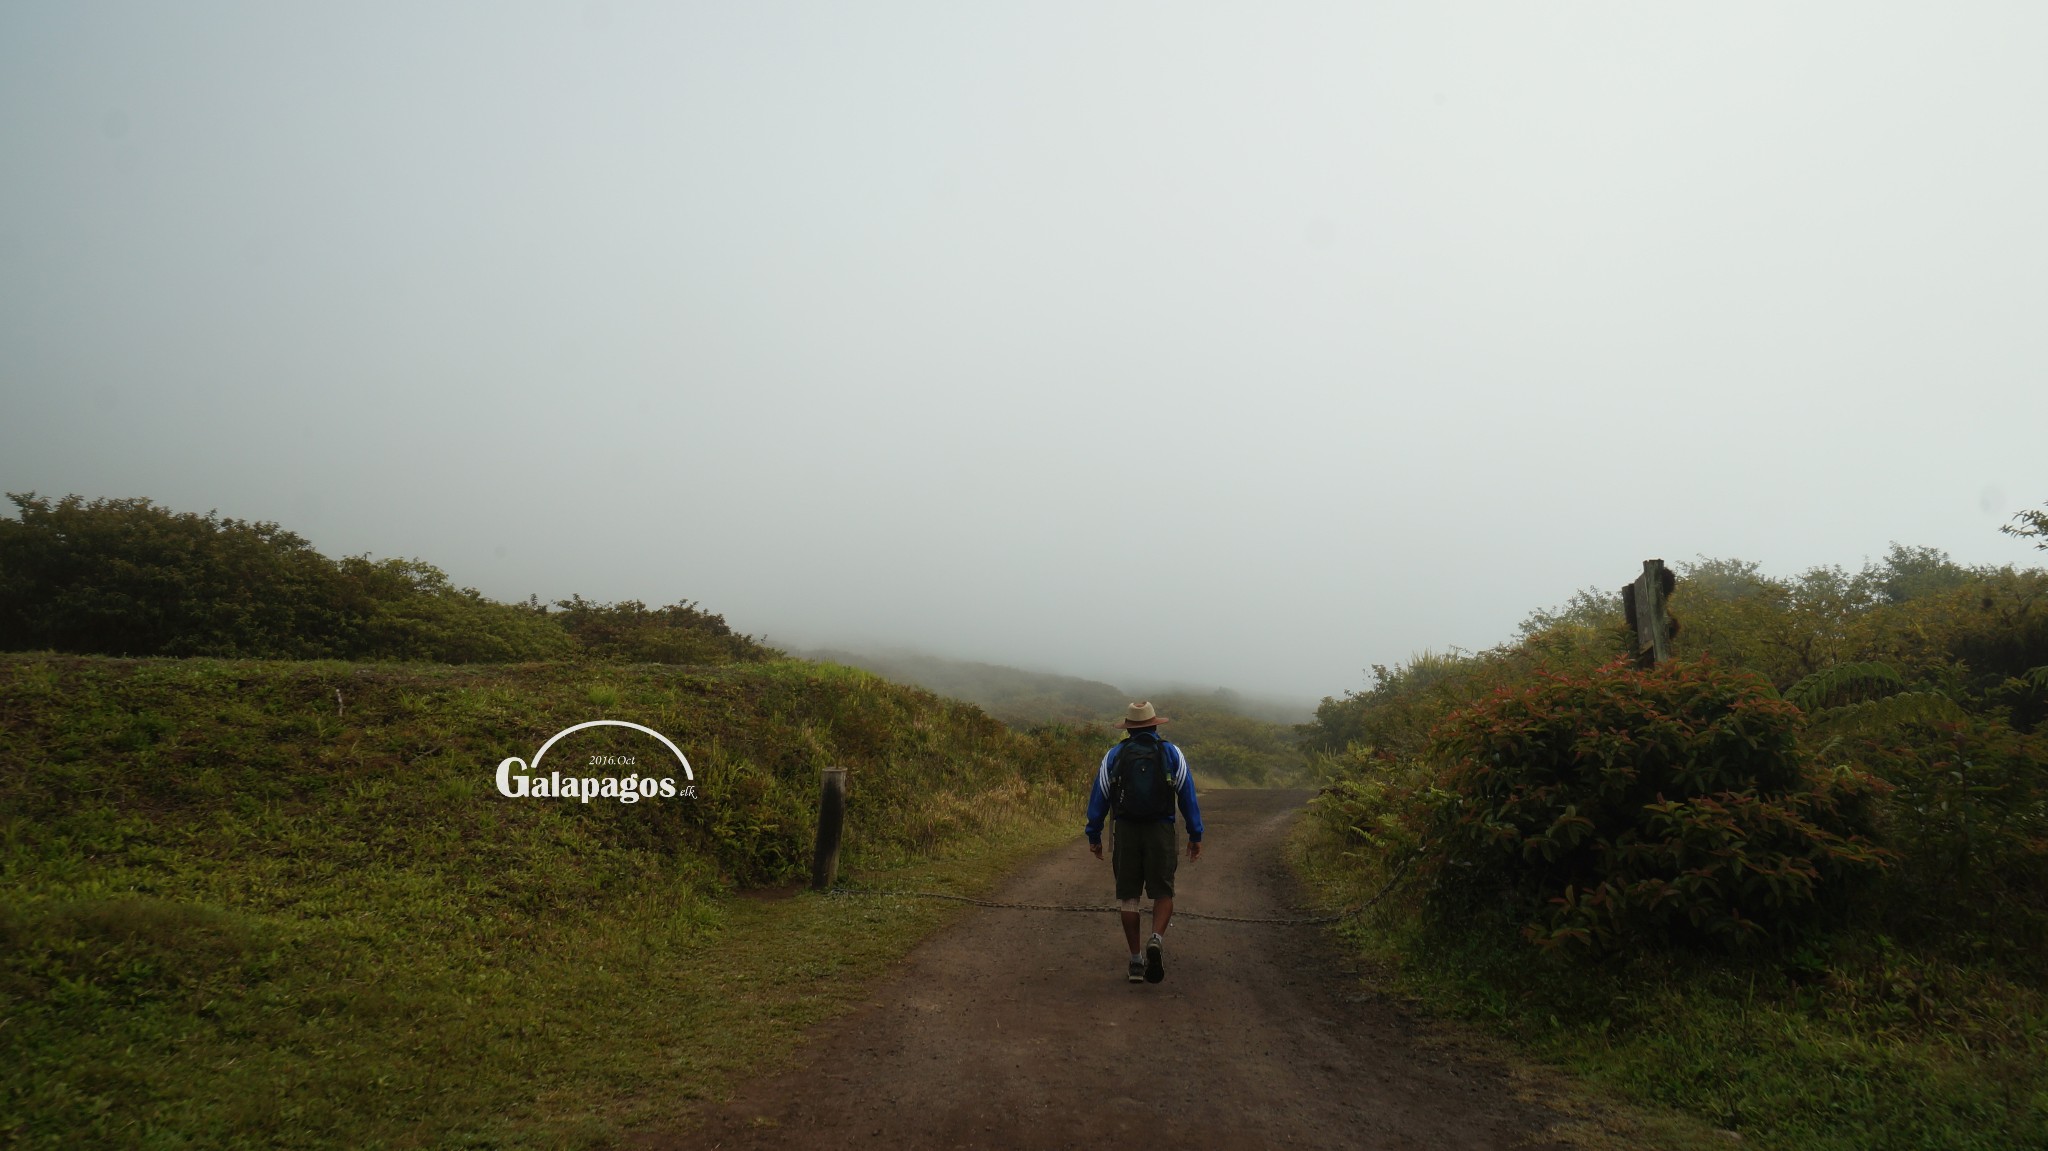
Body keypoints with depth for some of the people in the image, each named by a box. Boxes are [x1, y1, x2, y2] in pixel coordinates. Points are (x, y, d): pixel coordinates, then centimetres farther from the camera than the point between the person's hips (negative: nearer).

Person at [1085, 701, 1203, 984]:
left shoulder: (1114, 755, 4)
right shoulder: (1172, 753, 2)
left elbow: (1099, 796, 4)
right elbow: (1188, 796, 2)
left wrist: (1093, 835, 11)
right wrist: (1195, 835, 7)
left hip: (1126, 832, 1)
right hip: (1161, 832, -1)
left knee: (1129, 896, 10)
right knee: (1163, 894, 7)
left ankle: (1136, 960, 10)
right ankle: (1157, 939, -21)